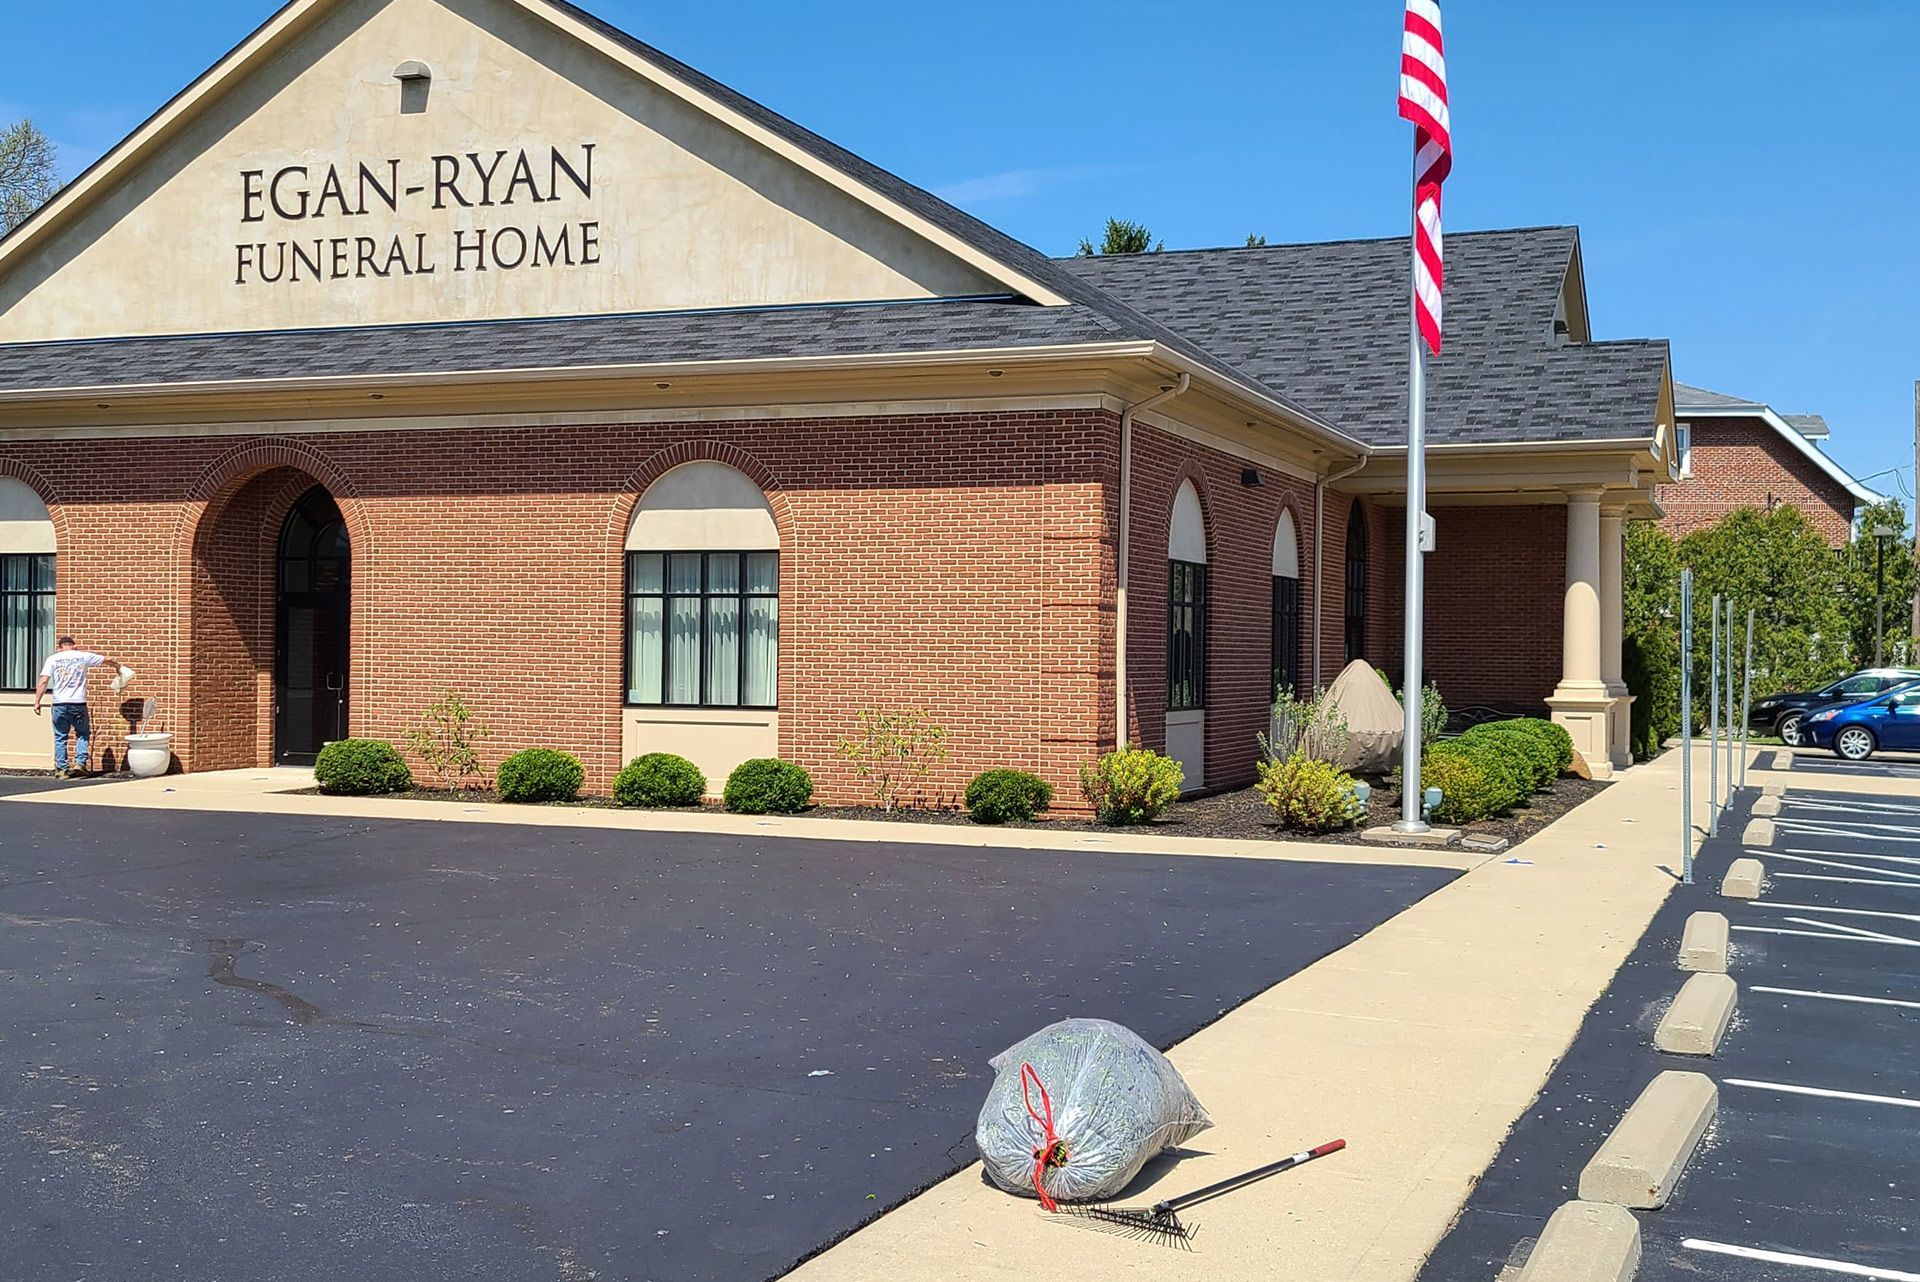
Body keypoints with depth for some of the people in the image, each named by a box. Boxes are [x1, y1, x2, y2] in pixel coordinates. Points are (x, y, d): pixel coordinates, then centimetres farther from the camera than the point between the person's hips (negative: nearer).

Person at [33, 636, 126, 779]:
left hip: (60, 704, 0)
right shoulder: (84, 656, 6)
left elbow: (43, 682, -5)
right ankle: (80, 762, 1)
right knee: (83, 734, 16)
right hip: (79, 703, 0)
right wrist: (117, 665, 42)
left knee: (60, 737, 9)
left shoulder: (53, 658, 4)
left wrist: (37, 702, -1)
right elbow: (107, 659, 21)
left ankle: (62, 770, 9)